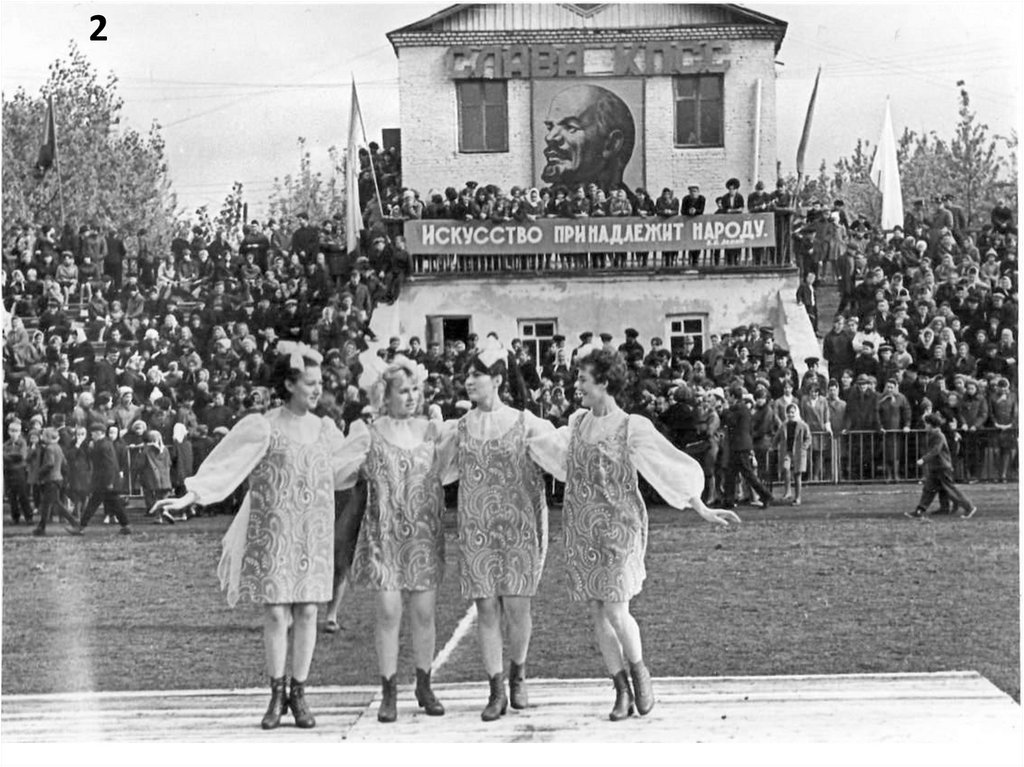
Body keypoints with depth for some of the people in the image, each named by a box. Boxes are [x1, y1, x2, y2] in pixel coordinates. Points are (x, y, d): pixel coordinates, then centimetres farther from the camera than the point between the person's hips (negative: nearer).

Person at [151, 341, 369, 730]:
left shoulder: (325, 429, 9)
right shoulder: (262, 427, -6)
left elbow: (338, 471, 24)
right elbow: (223, 466, -10)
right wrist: (187, 496, -19)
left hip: (314, 536, 4)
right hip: (273, 534, -4)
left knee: (307, 612, 2)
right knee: (276, 613, -4)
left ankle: (298, 694, 12)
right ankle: (277, 694, 10)